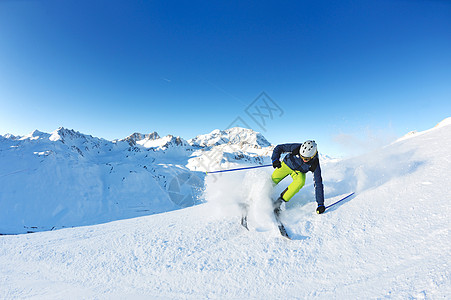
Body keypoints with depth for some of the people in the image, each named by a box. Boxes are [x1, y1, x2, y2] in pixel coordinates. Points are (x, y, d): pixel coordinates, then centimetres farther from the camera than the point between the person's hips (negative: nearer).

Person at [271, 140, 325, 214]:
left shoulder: (315, 165, -29)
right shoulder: (296, 148, -32)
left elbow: (318, 184, -26)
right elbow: (279, 147, -19)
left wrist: (320, 204, -26)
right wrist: (275, 159, -33)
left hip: (299, 172, 0)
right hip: (287, 164, 0)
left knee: (300, 181, -32)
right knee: (273, 179, -17)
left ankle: (280, 201, -21)